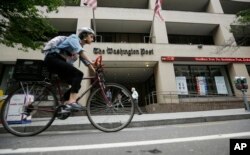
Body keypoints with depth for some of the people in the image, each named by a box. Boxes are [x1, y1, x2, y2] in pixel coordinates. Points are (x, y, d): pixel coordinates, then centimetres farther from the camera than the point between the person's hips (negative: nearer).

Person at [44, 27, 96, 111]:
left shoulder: (81, 46, 20)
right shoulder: (74, 38, -3)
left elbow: (86, 62, 13)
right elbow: (79, 51, -26)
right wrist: (91, 62, -37)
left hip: (60, 63, 9)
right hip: (53, 59, -8)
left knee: (76, 84, 1)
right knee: (78, 74, -26)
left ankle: (65, 105, 6)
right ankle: (72, 102, -31)